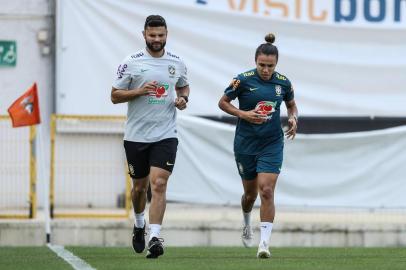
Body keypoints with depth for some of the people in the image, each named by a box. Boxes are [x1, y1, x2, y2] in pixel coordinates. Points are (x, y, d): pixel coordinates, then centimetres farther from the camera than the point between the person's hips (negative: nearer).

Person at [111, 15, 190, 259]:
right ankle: (139, 224, 41)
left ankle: (155, 237, -19)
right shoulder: (131, 63, -4)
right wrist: (139, 91, -18)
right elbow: (115, 96, -2)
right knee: (140, 186, 13)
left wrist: (183, 99, 0)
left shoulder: (177, 62, 4)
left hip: (165, 135, 0)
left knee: (159, 184, -15)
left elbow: (184, 86, 23)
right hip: (136, 135, 0)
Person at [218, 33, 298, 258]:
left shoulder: (283, 82, -2)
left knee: (266, 190, -15)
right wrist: (243, 114, -15)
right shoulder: (243, 80, -10)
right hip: (245, 144, 0)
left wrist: (293, 118, -5)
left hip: (272, 144, 0)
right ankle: (247, 224, 47)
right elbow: (223, 102, 0)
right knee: (250, 193, 13)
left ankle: (264, 243, -15)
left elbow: (291, 105, 16)